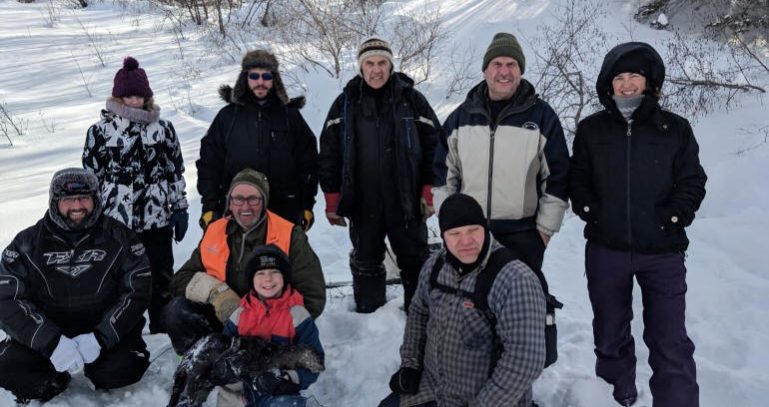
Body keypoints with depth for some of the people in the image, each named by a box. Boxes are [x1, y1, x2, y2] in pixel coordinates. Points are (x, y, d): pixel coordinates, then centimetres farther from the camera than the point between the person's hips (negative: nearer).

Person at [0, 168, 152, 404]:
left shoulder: (119, 238, -4)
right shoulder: (28, 243, -2)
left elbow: (137, 291, -8)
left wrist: (100, 337, -21)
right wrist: (52, 342, -24)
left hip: (105, 330, -1)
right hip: (48, 330, 1)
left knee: (123, 369, -27)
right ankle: (50, 385, 10)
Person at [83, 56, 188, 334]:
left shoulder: (163, 129, 5)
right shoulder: (100, 131, 0)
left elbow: (176, 171, 9)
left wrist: (180, 209, 6)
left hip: (157, 220, 2)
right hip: (115, 221, -1)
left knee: (162, 279, 10)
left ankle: (164, 333, 25)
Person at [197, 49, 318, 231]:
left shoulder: (290, 115, 6)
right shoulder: (227, 116, 6)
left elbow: (307, 163, 8)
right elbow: (209, 164, 7)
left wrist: (307, 206, 4)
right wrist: (209, 207, 0)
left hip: (285, 212, 0)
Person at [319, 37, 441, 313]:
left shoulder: (411, 100, 1)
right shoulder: (345, 104, 4)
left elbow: (434, 147, 2)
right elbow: (329, 154, 6)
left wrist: (429, 193, -3)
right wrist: (332, 201, 2)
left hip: (406, 202, -1)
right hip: (363, 204, 2)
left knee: (414, 261, 8)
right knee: (366, 263, 14)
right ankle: (368, 315, 30)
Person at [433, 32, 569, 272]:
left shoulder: (542, 116, -2)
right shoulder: (461, 116, 6)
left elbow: (557, 176, -1)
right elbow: (444, 173, 10)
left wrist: (546, 227, -3)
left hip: (523, 236, -2)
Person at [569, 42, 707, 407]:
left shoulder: (675, 129, 2)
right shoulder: (591, 129, 5)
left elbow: (692, 182, 4)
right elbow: (578, 179, 9)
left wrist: (673, 219, -8)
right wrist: (590, 212, -5)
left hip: (663, 253, -1)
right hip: (605, 250, 2)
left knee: (670, 344, -2)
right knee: (609, 335, 16)